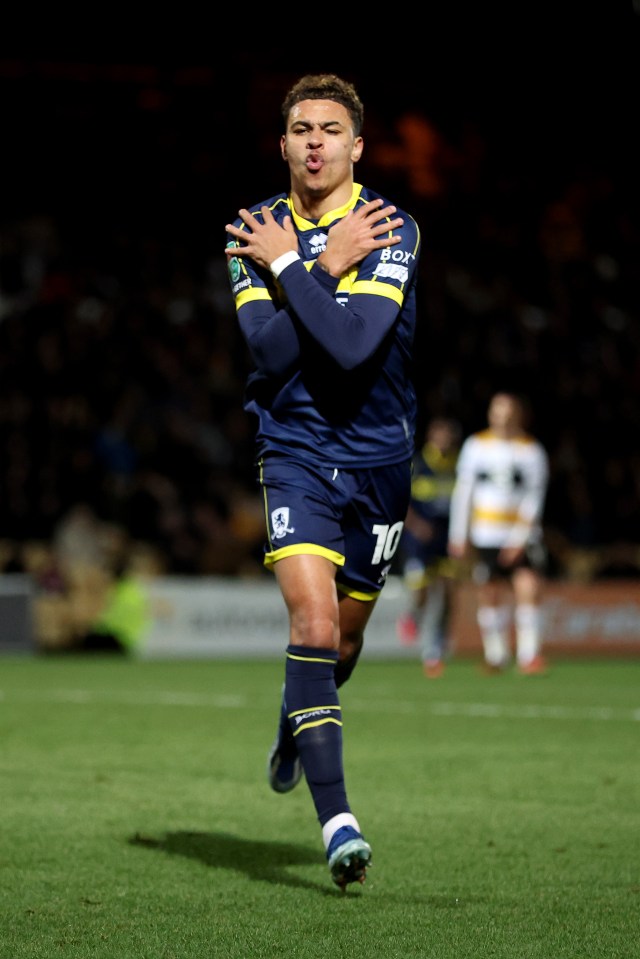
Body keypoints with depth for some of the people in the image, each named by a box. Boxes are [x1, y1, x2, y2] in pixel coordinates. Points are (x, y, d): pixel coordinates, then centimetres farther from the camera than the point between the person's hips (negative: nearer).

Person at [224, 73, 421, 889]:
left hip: (378, 455, 0)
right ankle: (336, 819, -21)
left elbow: (352, 345, -25)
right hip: (294, 451, 0)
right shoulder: (255, 232, -1)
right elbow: (269, 350, -13)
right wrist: (328, 267, -18)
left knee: (344, 640, 13)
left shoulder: (393, 231, -11)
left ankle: (298, 722, 48)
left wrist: (288, 266, -19)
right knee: (313, 617, -19)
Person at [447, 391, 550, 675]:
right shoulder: (476, 445, 6)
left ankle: (529, 654, -13)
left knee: (529, 588, -17)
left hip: (522, 535, -2)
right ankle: (495, 656, 19)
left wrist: (519, 538, -13)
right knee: (489, 596, 4)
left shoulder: (532, 450, 1)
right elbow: (463, 490, 9)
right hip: (485, 535, 2)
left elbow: (534, 496, -4)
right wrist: (458, 535, 5)